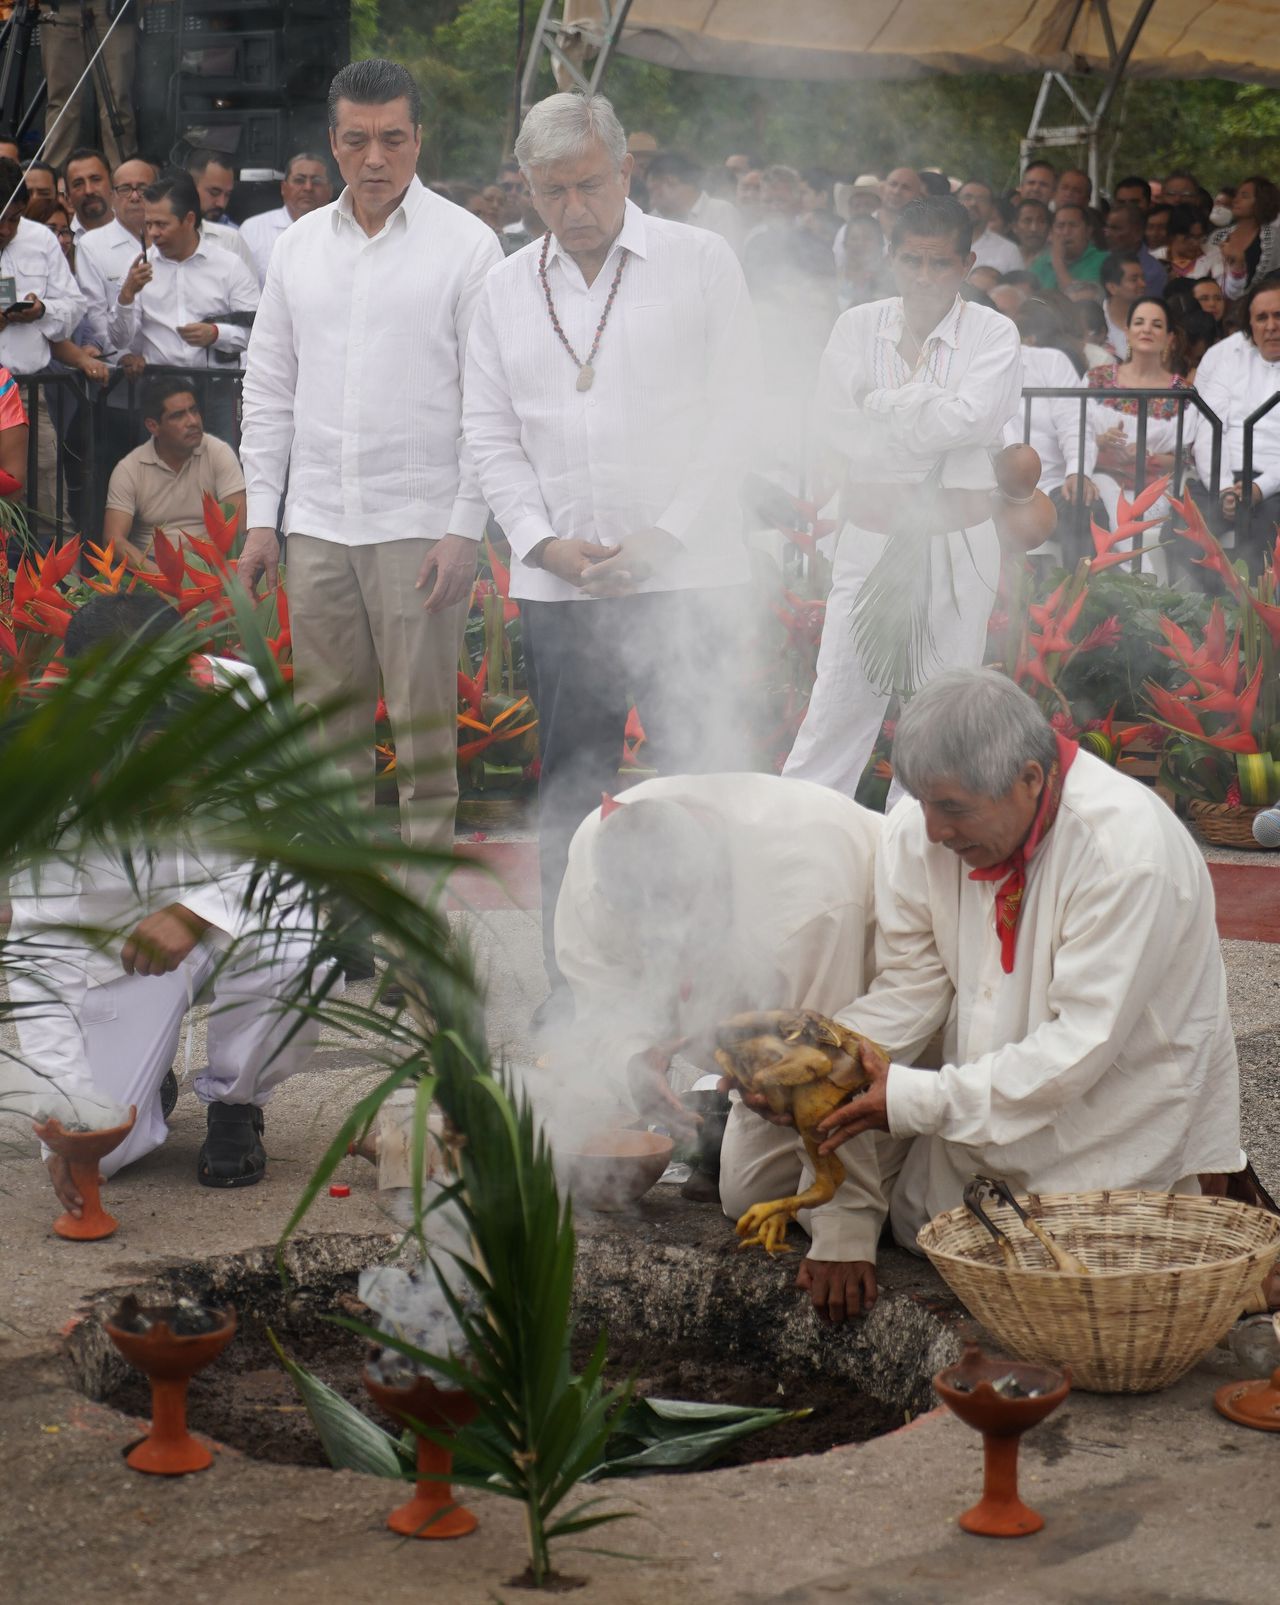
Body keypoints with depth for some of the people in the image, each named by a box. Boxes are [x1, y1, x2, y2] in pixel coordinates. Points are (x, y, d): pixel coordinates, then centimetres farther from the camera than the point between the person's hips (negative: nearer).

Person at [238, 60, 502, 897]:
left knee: (424, 722, -2)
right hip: (318, 522, 4)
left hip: (421, 525, -4)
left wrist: (464, 529, -11)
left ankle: (421, 886, 7)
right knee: (329, 716, 9)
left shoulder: (466, 245, -3)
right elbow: (269, 388, 14)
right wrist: (261, 515, 8)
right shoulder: (298, 245, 11)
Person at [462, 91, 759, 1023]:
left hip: (685, 574, -3)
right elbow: (491, 437, 11)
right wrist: (545, 541, -4)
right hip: (559, 585, 3)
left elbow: (735, 413, -2)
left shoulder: (700, 262, 2)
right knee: (569, 794, 7)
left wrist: (663, 538, -9)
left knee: (702, 784, -5)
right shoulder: (510, 287, 12)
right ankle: (572, 989, 15)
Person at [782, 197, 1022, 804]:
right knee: (840, 699, -2)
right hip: (871, 538, 1)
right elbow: (832, 425, -8)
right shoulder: (856, 326, 3)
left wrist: (881, 403, -11)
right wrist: (928, 408, -11)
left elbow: (973, 419, -21)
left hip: (957, 545, -1)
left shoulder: (994, 334, -4)